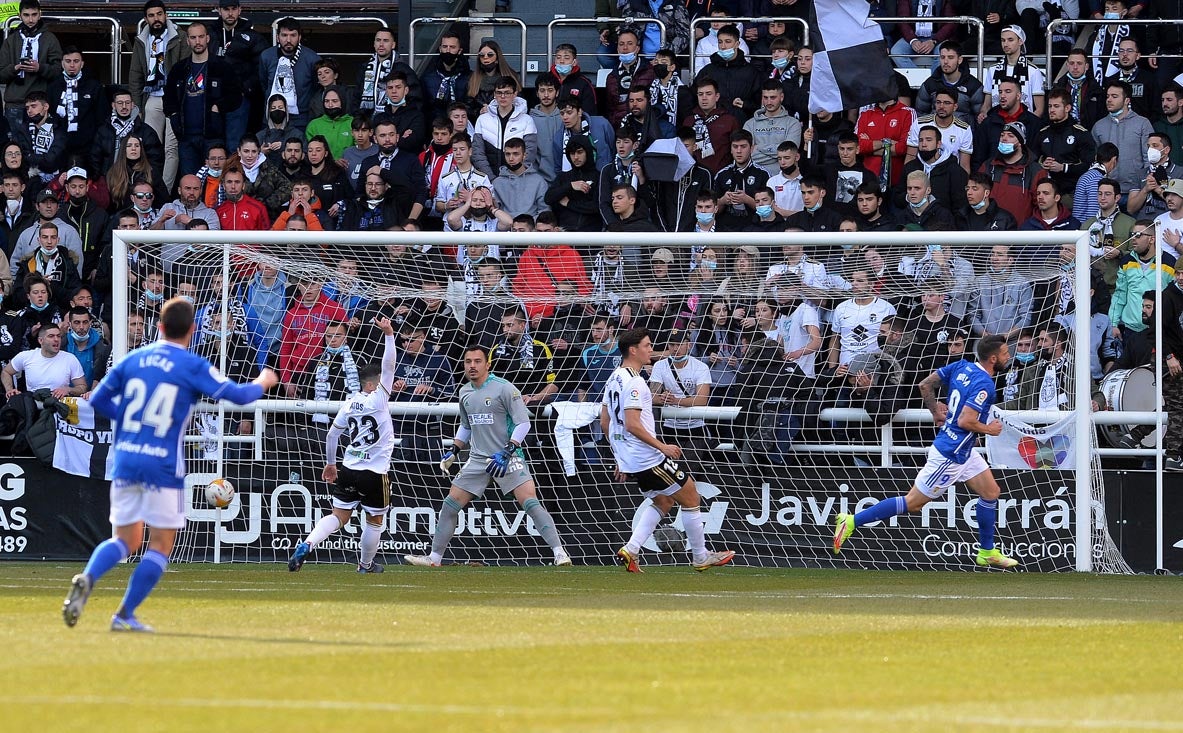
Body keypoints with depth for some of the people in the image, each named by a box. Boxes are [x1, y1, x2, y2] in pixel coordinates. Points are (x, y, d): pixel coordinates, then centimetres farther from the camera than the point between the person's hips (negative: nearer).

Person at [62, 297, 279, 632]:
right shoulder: (193, 366, -6)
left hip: (125, 460, 4)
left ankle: (87, 578, -16)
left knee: (126, 540, 13)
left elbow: (98, 400, 10)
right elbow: (236, 395, -10)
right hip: (163, 466, -4)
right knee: (160, 545, 7)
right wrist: (262, 382, 10)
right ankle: (125, 614, -1)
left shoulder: (133, 359, 7)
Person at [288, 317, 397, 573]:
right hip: (375, 473, -5)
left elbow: (332, 434, 13)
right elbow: (389, 366, -16)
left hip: (349, 470, 5)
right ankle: (366, 565, 26)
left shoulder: (349, 404, 6)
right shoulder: (378, 399, -9)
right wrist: (389, 335, -18)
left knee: (338, 516, 5)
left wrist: (330, 463, 25)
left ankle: (307, 545, -18)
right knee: (375, 520, 15)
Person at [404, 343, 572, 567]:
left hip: (508, 458, -7)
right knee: (450, 505, 4)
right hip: (478, 459, 7)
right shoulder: (465, 393, 11)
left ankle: (559, 553, -19)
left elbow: (523, 423, -13)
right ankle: (434, 558, 15)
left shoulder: (504, 389, -11)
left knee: (530, 502, -19)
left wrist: (506, 453, -22)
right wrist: (453, 452, 15)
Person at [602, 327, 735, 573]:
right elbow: (632, 425, -25)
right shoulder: (634, 382, -19)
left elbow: (605, 422, 17)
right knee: (690, 497, 4)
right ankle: (701, 557, 11)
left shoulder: (614, 379, 11)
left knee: (662, 501, 22)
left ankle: (631, 550, 8)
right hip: (649, 459, -10)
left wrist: (620, 458, 23)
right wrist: (662, 447, -20)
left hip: (629, 459, 10)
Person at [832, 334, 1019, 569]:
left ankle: (987, 553, 22)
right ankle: (852, 521, 1)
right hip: (950, 455, -10)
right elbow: (965, 421, -29)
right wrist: (989, 429, -11)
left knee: (991, 492, 13)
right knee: (913, 503, -2)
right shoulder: (984, 384, -23)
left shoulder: (962, 367, 2)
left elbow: (925, 385, 8)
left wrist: (936, 411, 19)